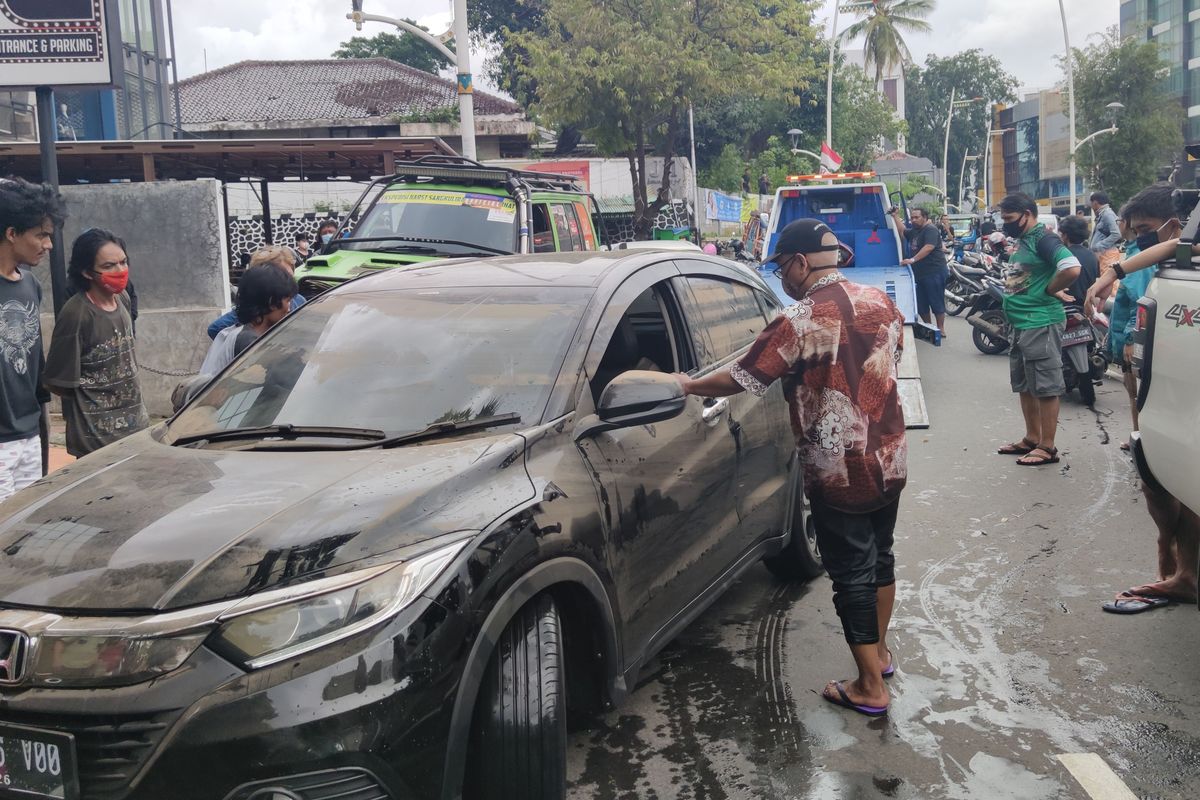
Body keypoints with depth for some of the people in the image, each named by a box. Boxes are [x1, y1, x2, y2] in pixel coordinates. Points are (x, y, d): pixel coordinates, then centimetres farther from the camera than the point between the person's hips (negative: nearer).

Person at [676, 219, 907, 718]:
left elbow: (742, 379, -15)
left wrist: (688, 386, 1)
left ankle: (870, 688, 13)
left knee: (851, 572, 4)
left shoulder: (801, 320, -19)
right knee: (879, 555, 22)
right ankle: (880, 651, 39)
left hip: (839, 471, -7)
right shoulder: (879, 302, 3)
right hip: (891, 458, 7)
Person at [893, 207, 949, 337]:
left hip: (934, 272, -9)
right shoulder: (914, 231, 18)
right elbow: (902, 230, 32)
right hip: (919, 273, 9)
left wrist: (913, 259, -28)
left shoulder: (930, 230, -11)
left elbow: (928, 247, -24)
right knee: (920, 303, 11)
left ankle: (941, 329, 0)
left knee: (936, 302, -5)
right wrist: (896, 216, 22)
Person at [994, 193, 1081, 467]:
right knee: (1025, 386, 17)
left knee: (1046, 388, -3)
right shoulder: (1021, 241, 15)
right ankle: (1031, 439, 27)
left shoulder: (1043, 239, -15)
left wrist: (1047, 292, -15)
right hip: (1021, 324, 10)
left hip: (1041, 324, -10)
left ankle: (1047, 447, 2)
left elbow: (1072, 269, -28)